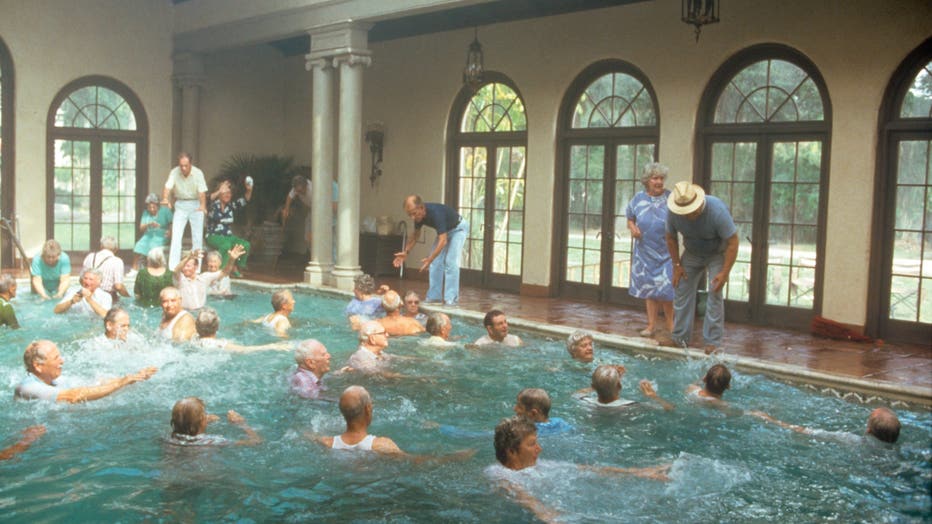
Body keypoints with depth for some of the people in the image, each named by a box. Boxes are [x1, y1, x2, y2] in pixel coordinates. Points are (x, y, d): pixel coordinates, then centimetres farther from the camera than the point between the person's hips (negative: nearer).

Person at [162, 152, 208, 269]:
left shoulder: (198, 173, -15)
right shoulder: (174, 172, -11)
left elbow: (202, 191, -23)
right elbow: (168, 187, -24)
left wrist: (203, 206, -41)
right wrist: (165, 199, -45)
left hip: (196, 205, -1)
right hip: (180, 205, 1)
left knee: (197, 236, 1)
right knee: (176, 235, -5)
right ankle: (173, 267, -3)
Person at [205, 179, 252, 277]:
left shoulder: (231, 206, 9)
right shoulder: (214, 205, -3)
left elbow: (245, 200, -2)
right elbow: (210, 199, -27)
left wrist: (249, 190, -22)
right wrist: (219, 191, -44)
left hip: (228, 236, 5)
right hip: (213, 236, -5)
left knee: (245, 245, -22)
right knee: (226, 245, -37)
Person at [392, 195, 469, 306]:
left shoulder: (436, 213, -40)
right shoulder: (418, 215, -16)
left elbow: (443, 241, -45)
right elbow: (416, 235, 3)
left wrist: (430, 259, -52)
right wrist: (405, 252, -7)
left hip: (458, 228, -7)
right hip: (445, 230, 7)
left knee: (451, 262, -18)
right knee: (436, 262, 0)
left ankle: (451, 299, -16)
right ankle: (434, 296, 6)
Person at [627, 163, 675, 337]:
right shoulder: (639, 198, 4)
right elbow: (630, 218, 14)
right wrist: (633, 228, -6)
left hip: (665, 252, -3)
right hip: (645, 250, 3)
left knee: (665, 289, -6)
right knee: (648, 287, 8)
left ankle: (670, 323, 12)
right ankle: (651, 324, 18)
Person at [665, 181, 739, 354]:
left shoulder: (717, 210, -34)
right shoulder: (673, 213, -23)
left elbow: (732, 243, -27)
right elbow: (671, 238, -3)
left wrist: (724, 273, -27)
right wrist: (677, 265, -5)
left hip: (717, 254, -4)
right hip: (692, 253, 4)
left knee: (715, 293, -14)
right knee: (681, 290, -1)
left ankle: (712, 342, -12)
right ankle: (680, 338, 9)